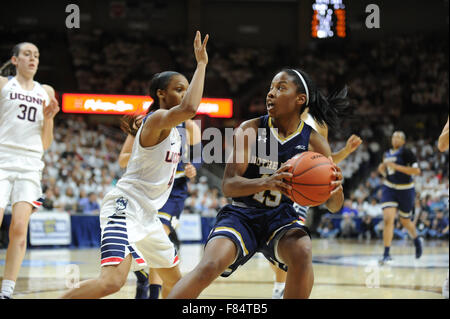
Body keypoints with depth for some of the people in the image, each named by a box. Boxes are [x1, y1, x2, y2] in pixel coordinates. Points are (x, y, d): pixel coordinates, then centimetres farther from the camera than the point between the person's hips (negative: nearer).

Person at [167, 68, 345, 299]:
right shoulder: (250, 130, -9)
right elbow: (228, 185, -18)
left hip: (281, 217, 1)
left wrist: (336, 189, -28)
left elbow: (333, 206, -2)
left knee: (302, 254, -30)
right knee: (208, 267, -25)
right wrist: (266, 182, -38)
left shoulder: (314, 143, -5)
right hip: (242, 214, -1)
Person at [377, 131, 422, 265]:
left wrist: (396, 166, -23)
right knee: (388, 219, -15)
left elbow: (417, 170, -22)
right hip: (389, 189, 4)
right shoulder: (387, 154, 7)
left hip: (405, 190, -4)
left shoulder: (405, 152, -12)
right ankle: (387, 254, -16)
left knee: (405, 222, 12)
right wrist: (383, 169, 4)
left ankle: (417, 240, 46)